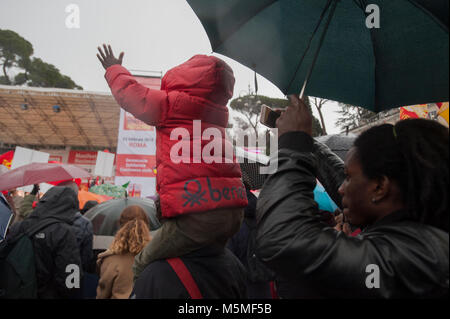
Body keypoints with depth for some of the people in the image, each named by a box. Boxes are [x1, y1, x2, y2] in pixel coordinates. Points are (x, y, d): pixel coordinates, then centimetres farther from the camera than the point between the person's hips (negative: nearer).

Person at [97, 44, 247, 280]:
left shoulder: (169, 104, 0)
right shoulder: (217, 111, 19)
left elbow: (130, 93, 14)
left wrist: (114, 69, 33)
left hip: (197, 211, -7)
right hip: (234, 211, 8)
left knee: (144, 267, 8)